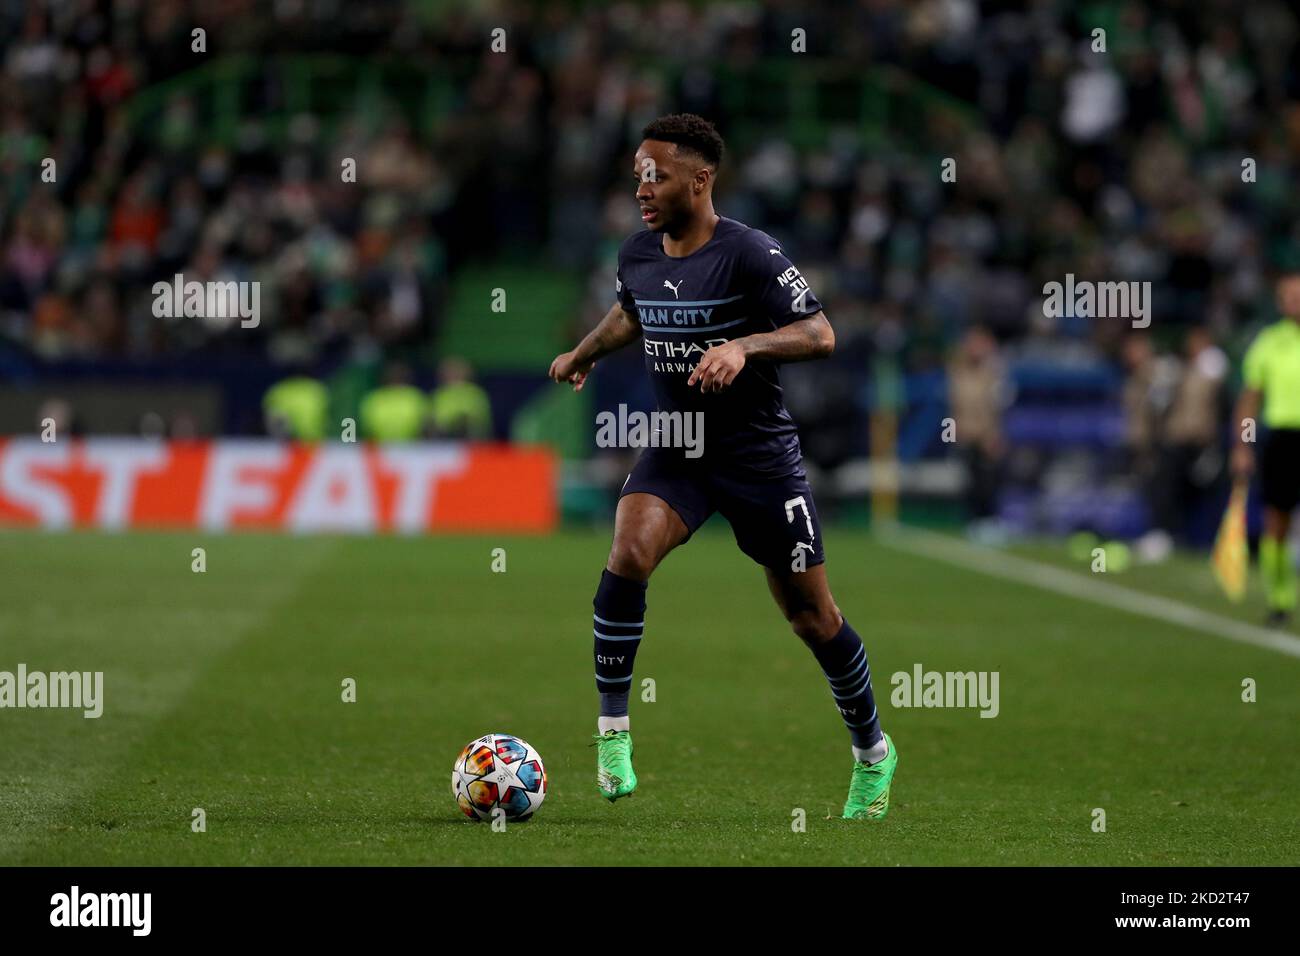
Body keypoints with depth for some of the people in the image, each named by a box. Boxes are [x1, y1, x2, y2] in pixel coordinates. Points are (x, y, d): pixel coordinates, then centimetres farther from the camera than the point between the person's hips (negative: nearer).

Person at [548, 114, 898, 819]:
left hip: (759, 455, -4)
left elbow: (819, 334, -20)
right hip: (674, 450, 4)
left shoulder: (747, 254, -18)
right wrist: (584, 354, 34)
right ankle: (612, 729, -16)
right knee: (629, 552, -26)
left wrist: (745, 346, -34)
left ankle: (872, 752, 28)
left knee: (811, 616, 6)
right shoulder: (637, 256, 0)